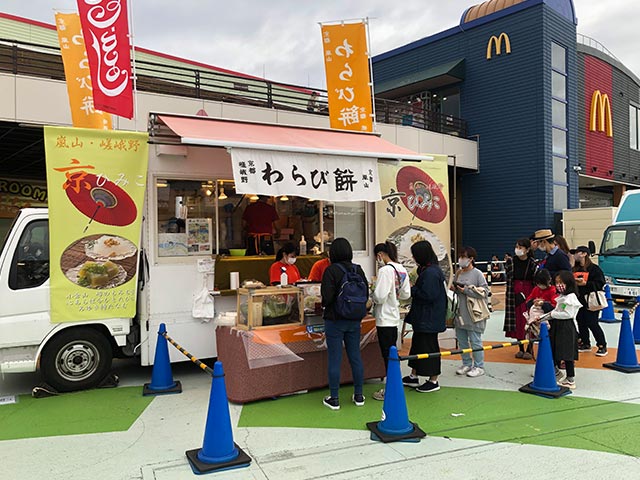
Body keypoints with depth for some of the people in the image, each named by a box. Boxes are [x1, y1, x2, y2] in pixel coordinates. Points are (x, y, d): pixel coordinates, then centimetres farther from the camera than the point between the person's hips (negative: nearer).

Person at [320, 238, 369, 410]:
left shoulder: (331, 270, -15)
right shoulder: (358, 269, 1)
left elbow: (327, 297, -19)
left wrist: (325, 305, 2)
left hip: (335, 320, -5)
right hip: (354, 320, 5)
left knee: (334, 360, 3)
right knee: (355, 357, 13)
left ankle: (334, 399, 11)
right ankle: (358, 396, 22)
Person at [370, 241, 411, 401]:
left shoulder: (385, 270, -19)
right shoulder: (402, 270, 7)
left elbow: (379, 297, -23)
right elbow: (406, 294, 12)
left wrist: (371, 293, -4)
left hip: (384, 319, -8)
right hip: (394, 317, 9)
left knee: (387, 355, 0)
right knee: (392, 353, 17)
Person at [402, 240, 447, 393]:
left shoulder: (431, 272, -22)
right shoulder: (426, 270, 10)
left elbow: (428, 295, -25)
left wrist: (412, 290, -14)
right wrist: (413, 289, 4)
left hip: (429, 318, -11)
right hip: (422, 317, 11)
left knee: (429, 346, 1)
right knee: (417, 344, 18)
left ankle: (433, 381, 15)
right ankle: (413, 377, 31)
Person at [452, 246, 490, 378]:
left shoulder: (477, 274, -9)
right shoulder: (459, 273, 10)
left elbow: (485, 292, -15)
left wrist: (467, 290, -18)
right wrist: (454, 289, 0)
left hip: (473, 314, -7)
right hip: (460, 313, 7)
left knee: (475, 341, 0)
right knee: (461, 340, 13)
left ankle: (479, 367, 12)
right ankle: (466, 364, 27)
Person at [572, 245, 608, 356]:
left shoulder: (594, 268, -9)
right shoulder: (575, 269, 10)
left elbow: (600, 284, -15)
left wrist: (585, 283, -22)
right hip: (579, 300, 7)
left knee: (592, 323, -6)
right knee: (581, 323, 10)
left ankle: (602, 346, 6)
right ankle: (585, 344, 24)